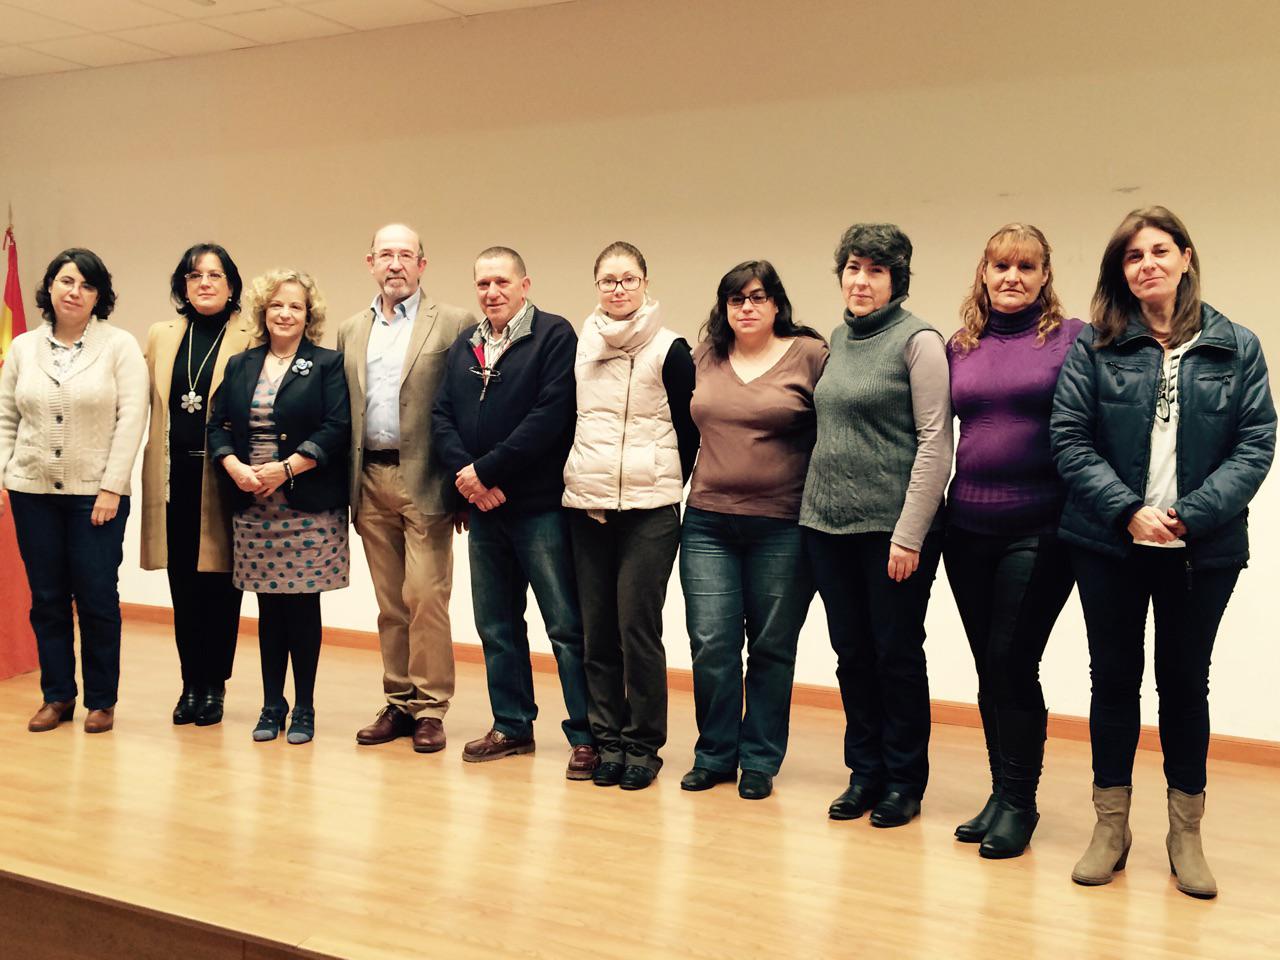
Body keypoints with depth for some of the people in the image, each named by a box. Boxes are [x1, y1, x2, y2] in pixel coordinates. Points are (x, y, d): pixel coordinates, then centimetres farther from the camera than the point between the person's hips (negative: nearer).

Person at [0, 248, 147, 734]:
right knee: (47, 598, 8)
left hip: (96, 492, -3)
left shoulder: (120, 345, -3)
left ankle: (101, 701, 13)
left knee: (97, 598, -1)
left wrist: (111, 488, -12)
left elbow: (131, 419, -8)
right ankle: (56, 696, 20)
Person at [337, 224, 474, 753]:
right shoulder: (351, 332, 14)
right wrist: (349, 486, 8)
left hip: (425, 480, -5)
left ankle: (429, 707, 4)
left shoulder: (454, 324, -2)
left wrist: (464, 482, -11)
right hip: (371, 481, 5)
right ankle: (398, 703, 19)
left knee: (425, 595, -7)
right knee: (389, 602, 10)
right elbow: (343, 411, 15)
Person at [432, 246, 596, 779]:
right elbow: (441, 415, 8)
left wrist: (486, 469, -15)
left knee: (567, 626, -2)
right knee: (496, 625, 14)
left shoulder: (555, 335, -6)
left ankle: (586, 737, 6)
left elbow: (550, 416, -17)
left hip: (540, 507, -7)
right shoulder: (464, 345, 15)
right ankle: (512, 726, 26)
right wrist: (465, 474, -10)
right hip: (484, 509, 7)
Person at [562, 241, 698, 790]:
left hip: (649, 511, -4)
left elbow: (689, 432, 2)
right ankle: (607, 739, 16)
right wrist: (570, 476, 8)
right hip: (586, 507, 4)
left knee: (637, 628, -6)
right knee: (597, 630, 5)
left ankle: (643, 745, 6)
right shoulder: (577, 349, 10)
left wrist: (667, 488, 2)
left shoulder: (669, 351, -1)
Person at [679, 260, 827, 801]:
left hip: (781, 528, -3)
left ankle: (759, 762, 20)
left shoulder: (811, 355, -3)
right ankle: (714, 755, 19)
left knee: (771, 649, 8)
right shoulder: (703, 359, 8)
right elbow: (686, 427, 20)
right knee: (711, 646, 2)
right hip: (708, 523, 3)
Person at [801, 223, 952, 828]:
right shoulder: (838, 339, 11)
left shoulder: (918, 340, -7)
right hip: (828, 522, 6)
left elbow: (935, 442, -12)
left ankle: (904, 783, 19)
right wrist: (814, 502, 9)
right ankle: (865, 772, 24)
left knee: (897, 654, 4)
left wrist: (909, 534, -16)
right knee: (851, 653, 11)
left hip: (893, 527, -6)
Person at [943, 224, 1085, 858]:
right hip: (968, 529, 4)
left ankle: (1018, 803, 10)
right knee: (990, 666, 11)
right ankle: (1003, 793, 24)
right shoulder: (959, 347, 10)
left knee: (1012, 662, -5)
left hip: (1040, 531, -4)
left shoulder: (1072, 339, -2)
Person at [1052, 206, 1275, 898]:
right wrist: (1128, 511, -16)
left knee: (1185, 682, 10)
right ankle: (1110, 827, 21)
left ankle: (1186, 834, 24)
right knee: (1114, 679, 9)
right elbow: (1069, 437, -5)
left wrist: (1191, 514, -16)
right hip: (1109, 542, 0)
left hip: (1204, 548, 0)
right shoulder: (1095, 346, 0)